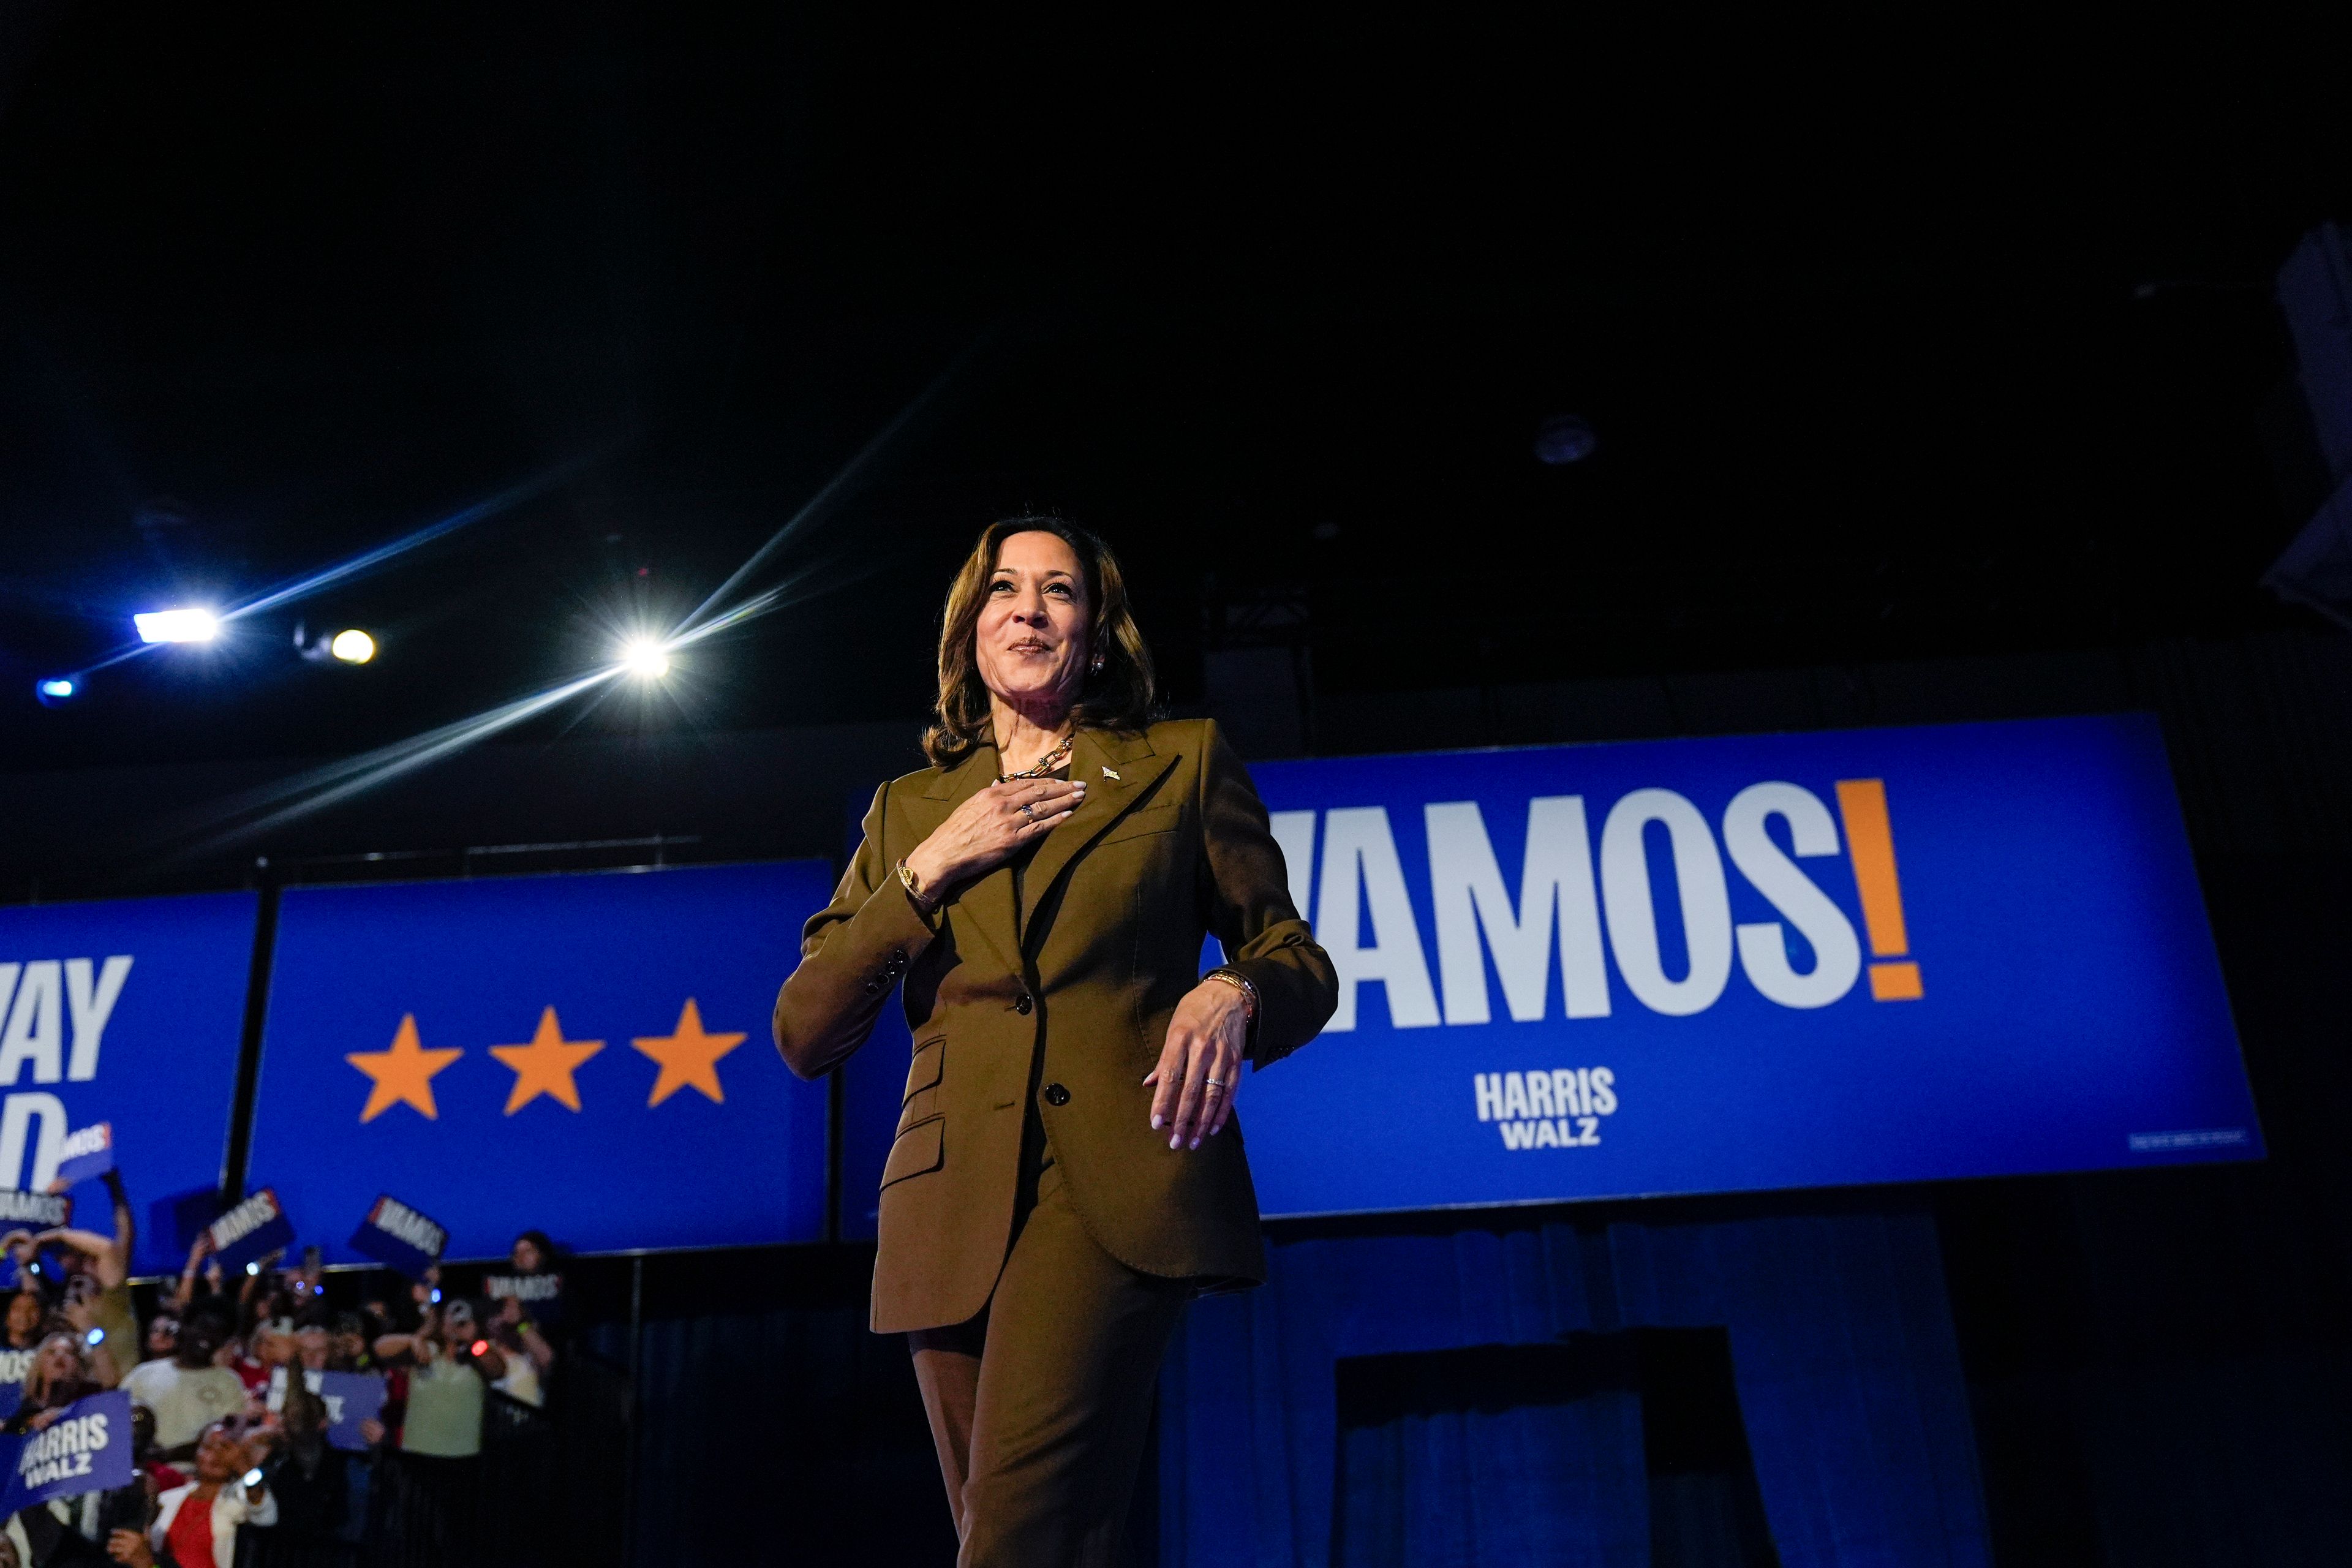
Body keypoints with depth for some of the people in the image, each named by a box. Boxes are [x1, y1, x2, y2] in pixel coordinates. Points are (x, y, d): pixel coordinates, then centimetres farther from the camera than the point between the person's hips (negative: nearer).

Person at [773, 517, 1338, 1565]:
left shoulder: (1185, 765, 14)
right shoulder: (910, 810, 19)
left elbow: (1295, 958, 13)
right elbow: (803, 1034, 12)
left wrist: (1233, 994, -12)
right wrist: (930, 870, 1)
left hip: (1119, 1183, -3)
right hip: (955, 1212, 4)